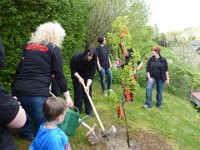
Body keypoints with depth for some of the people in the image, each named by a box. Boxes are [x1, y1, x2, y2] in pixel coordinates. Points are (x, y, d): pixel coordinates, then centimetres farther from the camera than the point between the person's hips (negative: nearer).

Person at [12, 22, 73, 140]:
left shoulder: (29, 45, 16)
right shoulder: (54, 48, 1)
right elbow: (59, 75, -3)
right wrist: (68, 96, 2)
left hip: (18, 89, 7)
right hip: (37, 92, -6)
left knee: (25, 118, 28)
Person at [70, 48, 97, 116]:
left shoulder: (93, 62, -27)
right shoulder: (77, 57, -31)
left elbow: (91, 75, -27)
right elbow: (73, 69, -19)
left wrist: (88, 86, -38)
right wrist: (79, 77, -30)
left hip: (87, 76, 1)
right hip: (77, 75, -1)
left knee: (87, 91, -2)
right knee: (78, 91, -4)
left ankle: (89, 110, 11)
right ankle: (78, 110, 11)